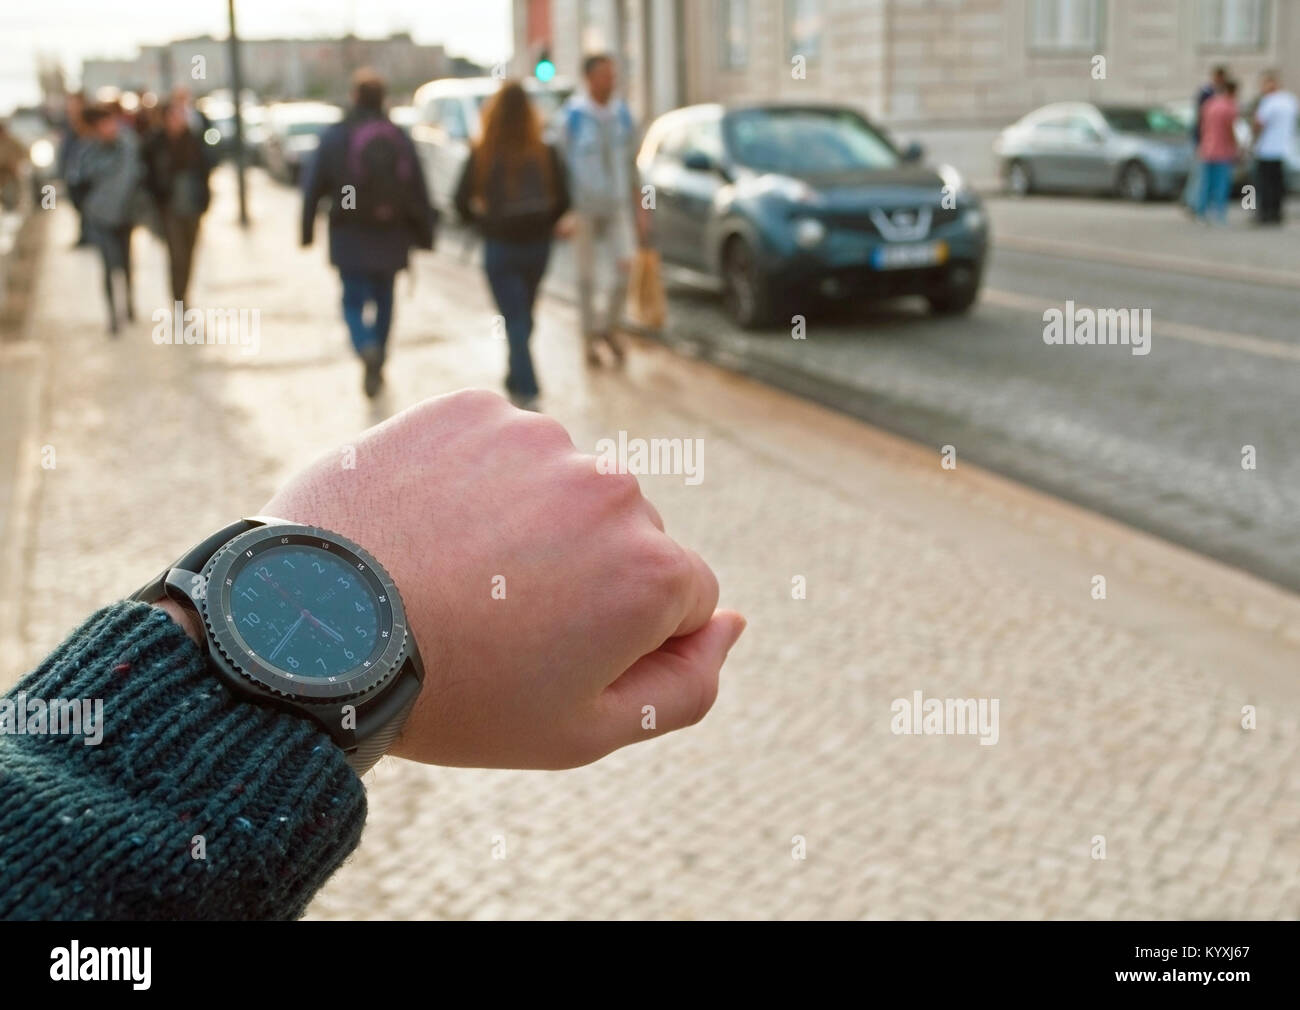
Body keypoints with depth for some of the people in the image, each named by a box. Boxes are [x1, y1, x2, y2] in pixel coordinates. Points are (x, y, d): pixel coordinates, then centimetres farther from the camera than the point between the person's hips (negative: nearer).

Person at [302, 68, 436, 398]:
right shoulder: (399, 139, -1)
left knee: (354, 300, 4)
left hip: (350, 237, -2)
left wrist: (307, 231, 3)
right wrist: (424, 231, 6)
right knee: (384, 299, 17)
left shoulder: (335, 137, -6)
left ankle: (366, 347, -24)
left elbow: (313, 186, -5)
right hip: (391, 236, 2)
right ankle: (376, 365, 22)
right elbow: (418, 189, -1)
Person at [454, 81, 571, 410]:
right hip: (538, 244, 3)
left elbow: (462, 201, -7)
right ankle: (517, 380, 34)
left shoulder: (483, 155, -9)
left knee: (515, 319, -1)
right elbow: (563, 200, -3)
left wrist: (482, 222, 10)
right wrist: (543, 225, 13)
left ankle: (527, 391, -12)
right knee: (523, 316, 20)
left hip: (500, 247, -3)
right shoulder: (545, 154, -4)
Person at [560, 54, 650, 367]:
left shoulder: (622, 113, 7)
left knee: (624, 264, -9)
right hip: (584, 205, -3)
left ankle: (609, 326, 11)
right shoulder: (573, 115, -7)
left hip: (618, 204, 3)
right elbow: (563, 164, -6)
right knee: (587, 274, 3)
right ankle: (590, 336, 17)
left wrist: (639, 206, 11)